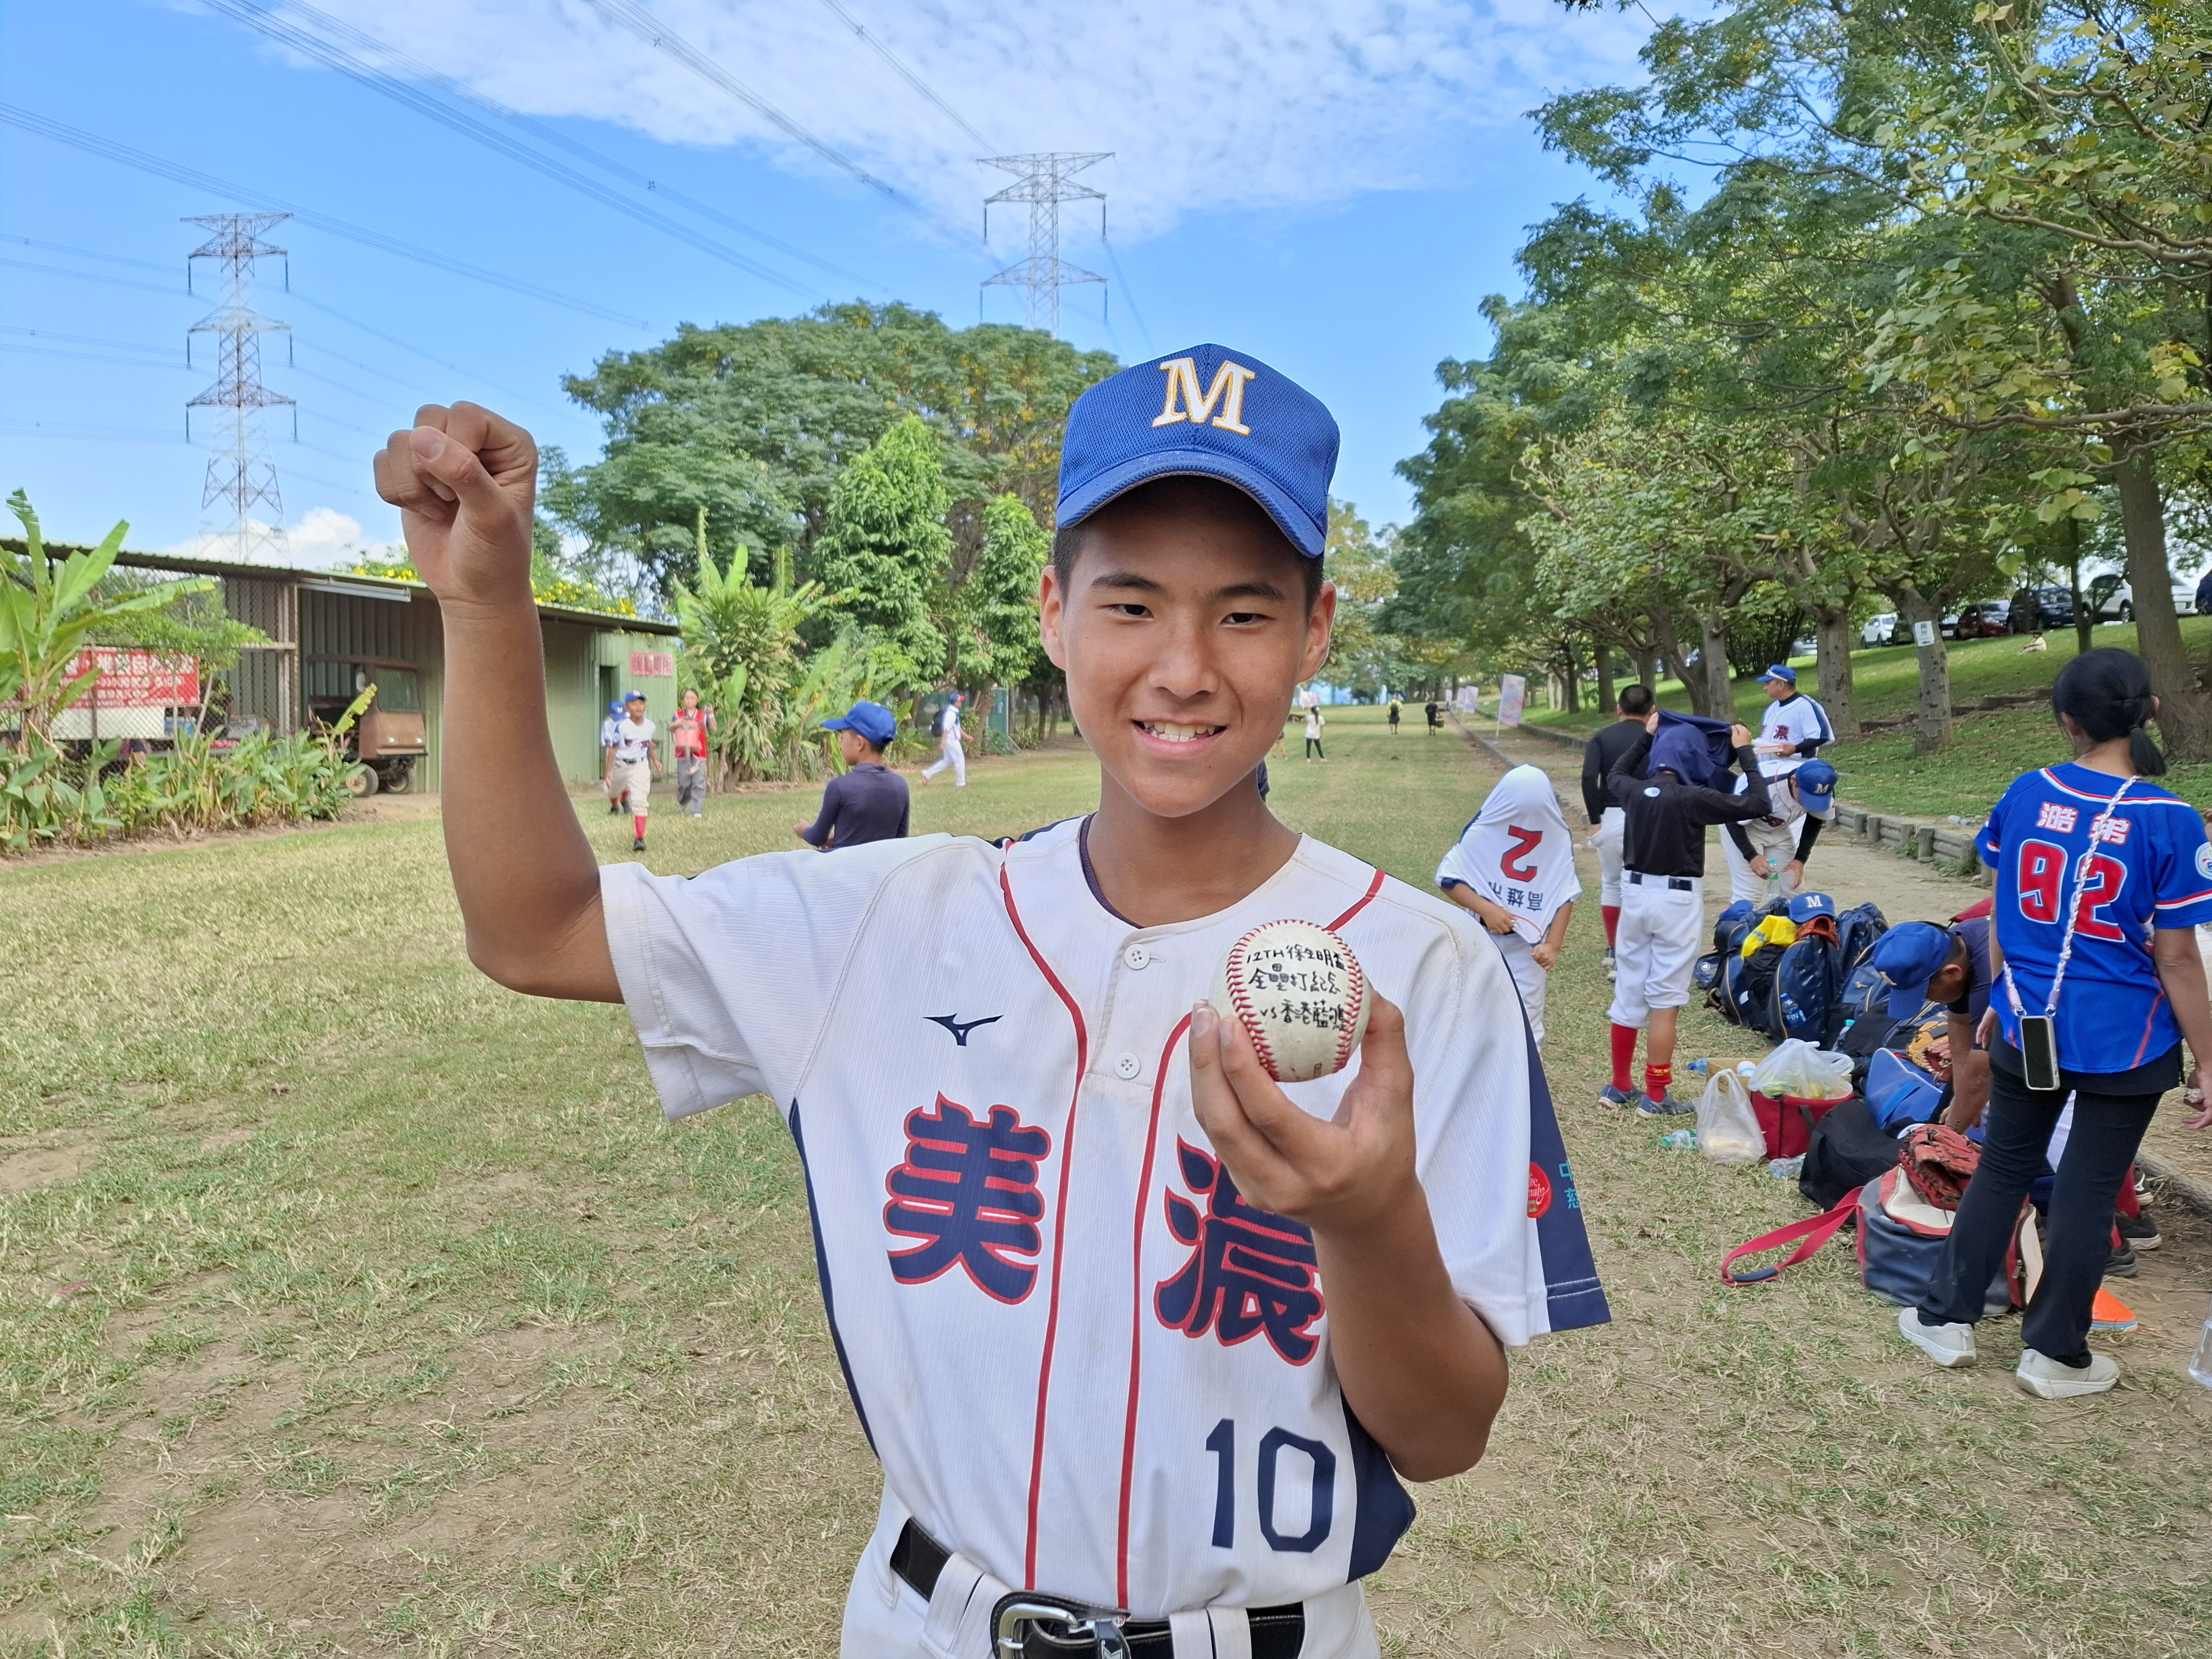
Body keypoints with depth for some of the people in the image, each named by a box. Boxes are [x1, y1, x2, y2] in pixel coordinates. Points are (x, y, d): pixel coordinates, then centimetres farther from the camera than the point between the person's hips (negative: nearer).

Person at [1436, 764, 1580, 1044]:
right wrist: (1487, 909, -24)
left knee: (1526, 1024, 4)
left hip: (1529, 947, 1)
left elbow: (1565, 896, 0)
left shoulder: (1558, 835, -7)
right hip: (1483, 940, -1)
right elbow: (1448, 878, -11)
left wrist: (1553, 945, -10)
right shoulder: (1483, 829, -13)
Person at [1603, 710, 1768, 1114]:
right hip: (1677, 901, -6)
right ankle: (1655, 1096, 5)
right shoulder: (1692, 799, -17)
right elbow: (1757, 804, -11)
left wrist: (1646, 738, 28)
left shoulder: (1634, 791, 0)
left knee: (1628, 993, 14)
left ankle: (1620, 1086, 23)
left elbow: (1614, 776, 25)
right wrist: (1745, 753, -1)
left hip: (1635, 894, 6)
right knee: (1665, 999, 1)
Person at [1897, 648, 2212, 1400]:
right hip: (2124, 1040, -3)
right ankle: (2054, 1353, 22)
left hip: (2029, 1025, 3)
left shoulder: (2026, 794, -5)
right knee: (2088, 1190, 9)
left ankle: (1945, 1318, 25)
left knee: (2002, 1169, 18)